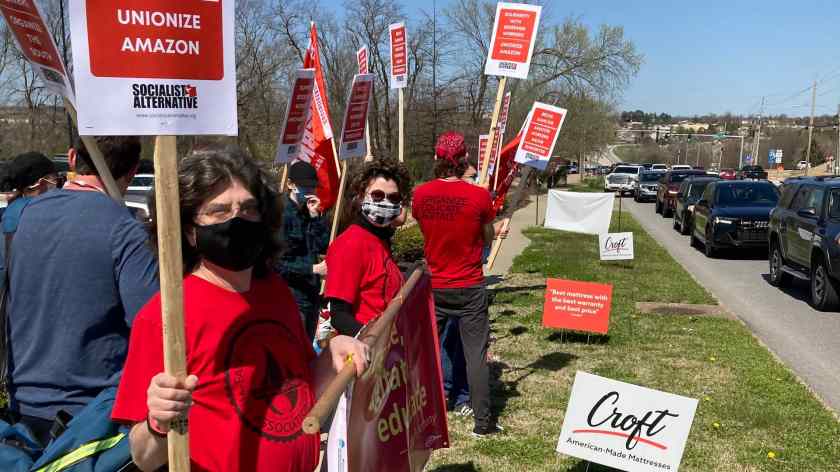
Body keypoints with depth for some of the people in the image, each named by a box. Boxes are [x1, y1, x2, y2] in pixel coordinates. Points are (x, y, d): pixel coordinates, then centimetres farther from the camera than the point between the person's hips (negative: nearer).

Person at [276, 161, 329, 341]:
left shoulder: (309, 213, 11)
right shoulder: (282, 215, -12)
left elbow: (324, 247, 1)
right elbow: (278, 263, -15)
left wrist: (315, 216, -7)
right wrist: (313, 268, -17)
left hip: (312, 293, 8)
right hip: (291, 295, -7)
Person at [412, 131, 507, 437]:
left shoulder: (420, 195, -7)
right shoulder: (479, 196, -14)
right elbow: (487, 239, 0)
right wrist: (498, 229, 21)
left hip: (433, 287, 3)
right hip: (470, 288, -2)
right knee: (476, 354, 5)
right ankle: (482, 421, 12)